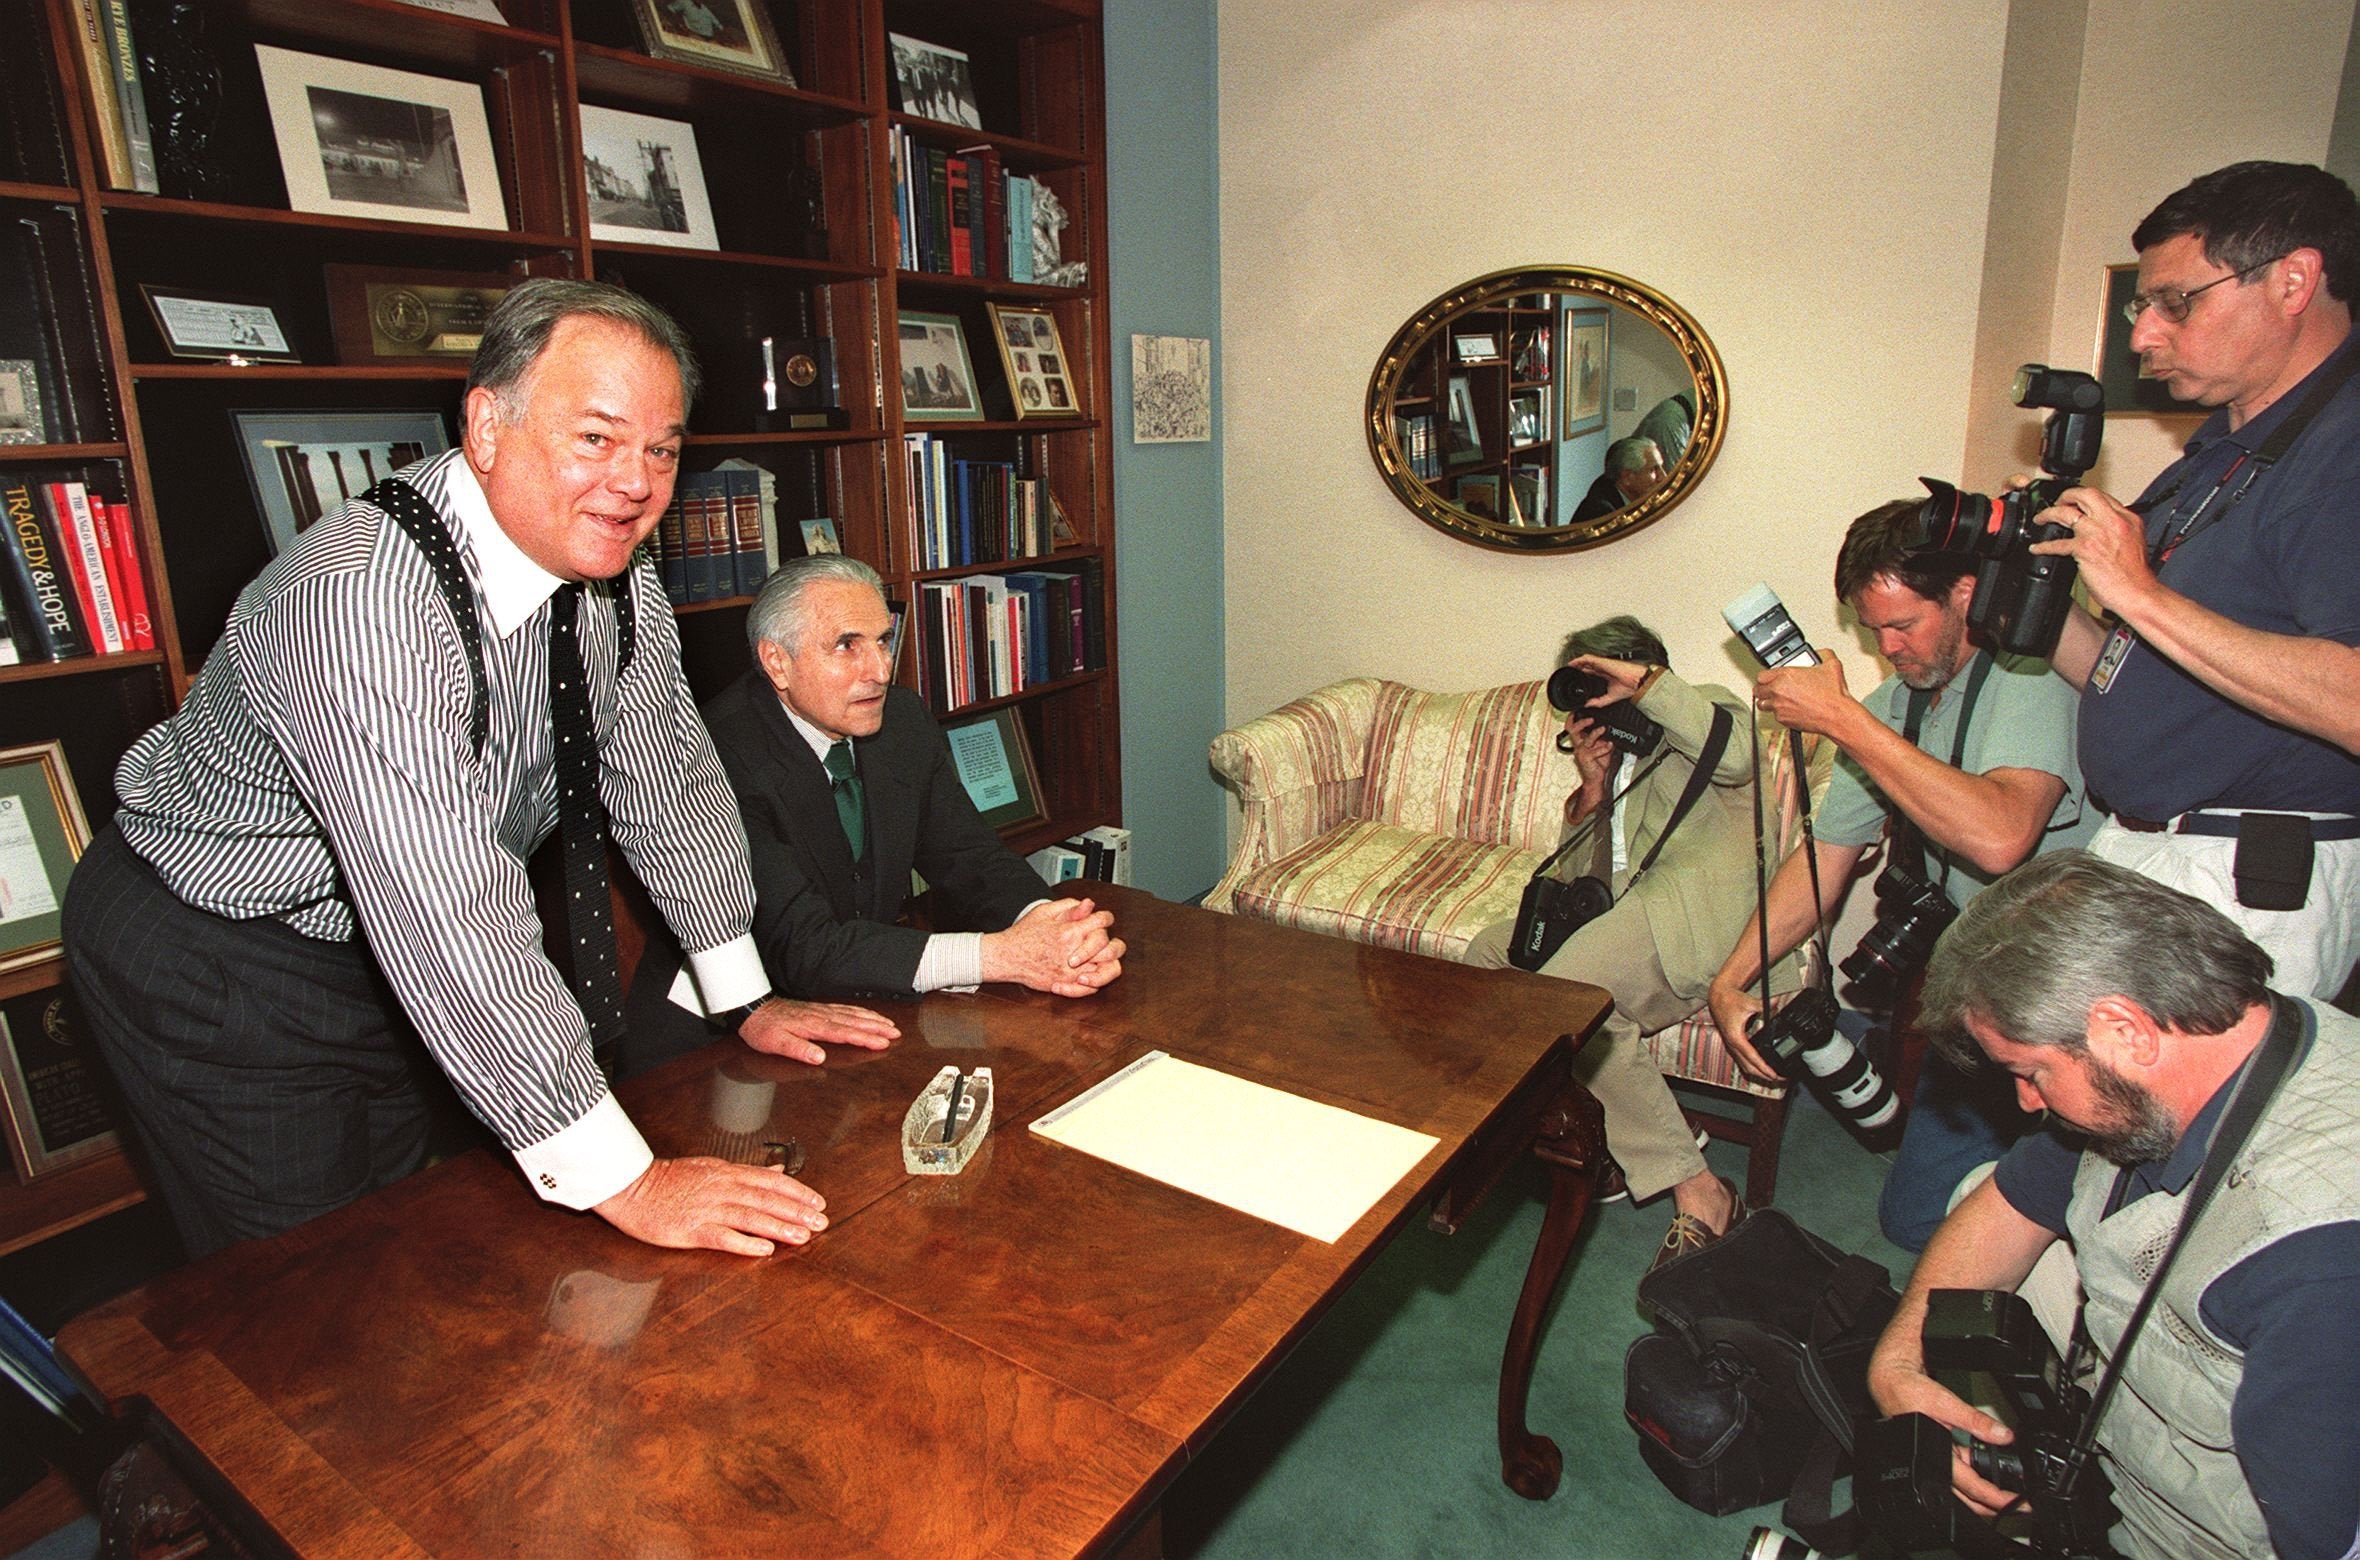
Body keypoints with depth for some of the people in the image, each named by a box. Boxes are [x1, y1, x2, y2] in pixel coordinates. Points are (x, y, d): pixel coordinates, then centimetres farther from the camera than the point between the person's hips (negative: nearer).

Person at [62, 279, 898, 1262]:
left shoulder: (612, 570, -11)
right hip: (214, 963, -6)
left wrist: (749, 1000, 0)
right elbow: (450, 918, -40)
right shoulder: (363, 599, -35)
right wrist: (622, 1179, -38)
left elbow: (664, 778, -1)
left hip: (392, 956, 7)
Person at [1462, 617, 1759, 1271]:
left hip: (1694, 906, -9)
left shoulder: (1706, 707, 13)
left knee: (1565, 993, -30)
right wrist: (1591, 789, 7)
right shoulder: (1616, 756, 33)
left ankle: (1697, 1191, -21)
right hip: (1627, 914, 9)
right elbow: (1576, 873, 23)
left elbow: (1736, 754, -16)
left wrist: (1644, 681, -10)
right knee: (1491, 949, -3)